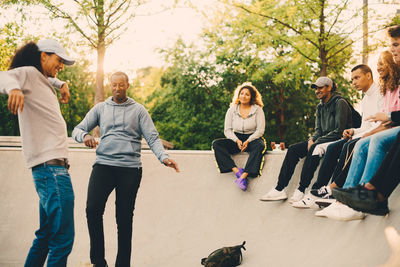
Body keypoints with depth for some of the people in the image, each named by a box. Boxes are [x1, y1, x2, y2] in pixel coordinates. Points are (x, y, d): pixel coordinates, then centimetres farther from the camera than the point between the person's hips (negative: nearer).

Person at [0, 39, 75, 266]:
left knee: (47, 236, 16)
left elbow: (50, 78, 46)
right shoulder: (29, 73, -2)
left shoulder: (43, 81, 23)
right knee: (62, 238, -13)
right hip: (51, 166, -11)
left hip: (53, 166, 11)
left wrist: (62, 84, 24)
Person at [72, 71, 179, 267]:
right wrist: (85, 136, -11)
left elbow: (152, 137, 4)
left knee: (124, 217, 1)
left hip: (130, 168, -1)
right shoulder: (100, 108, 16)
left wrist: (163, 157, -14)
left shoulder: (138, 110, 11)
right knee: (93, 209, -15)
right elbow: (77, 130, 14)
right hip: (103, 164, 1)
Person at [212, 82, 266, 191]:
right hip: (236, 140, 3)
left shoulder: (257, 109, 1)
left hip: (253, 139, -2)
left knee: (259, 145, -38)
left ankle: (243, 176, -46)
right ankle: (237, 171, -36)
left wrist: (248, 141, -20)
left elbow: (260, 130, -5)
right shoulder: (232, 110, 7)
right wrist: (237, 141, -16)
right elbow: (227, 130, 3)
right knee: (216, 144, -23)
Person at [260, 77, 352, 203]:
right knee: (293, 149, -11)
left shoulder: (340, 103, -9)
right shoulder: (320, 107, 16)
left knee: (314, 149, -35)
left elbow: (339, 130, -17)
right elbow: (318, 130, 14)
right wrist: (312, 139, -9)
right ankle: (279, 189, -18)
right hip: (322, 140, 8)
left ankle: (301, 190, -32)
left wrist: (317, 142, -19)